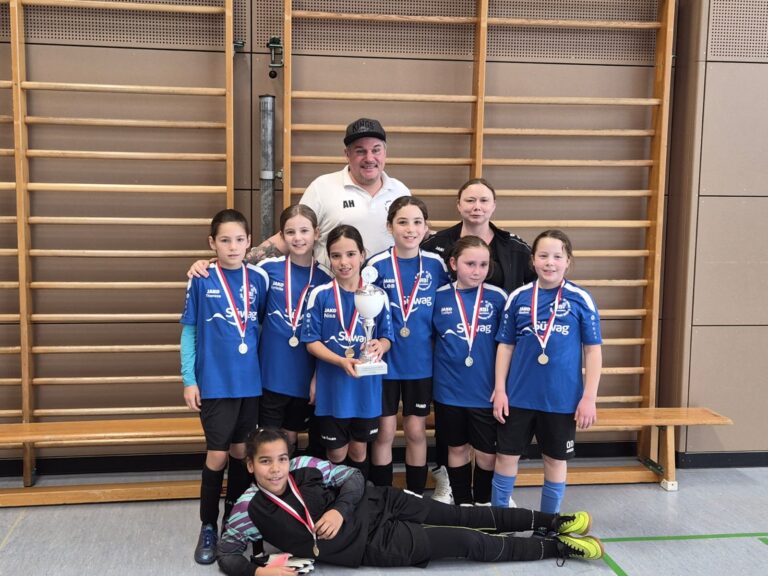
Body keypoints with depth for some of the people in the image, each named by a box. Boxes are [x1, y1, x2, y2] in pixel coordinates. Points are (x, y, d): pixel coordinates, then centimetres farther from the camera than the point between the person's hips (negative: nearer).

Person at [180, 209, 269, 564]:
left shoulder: (259, 279, 1)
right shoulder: (201, 281, -6)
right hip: (214, 383, -3)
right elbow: (189, 331, -2)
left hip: (250, 382, 3)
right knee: (217, 454, 1)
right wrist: (188, 379, -6)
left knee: (242, 451, 13)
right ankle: (208, 527, 17)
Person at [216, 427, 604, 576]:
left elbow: (353, 478, 1)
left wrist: (339, 509, -19)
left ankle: (551, 521, 18)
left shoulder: (305, 466, -5)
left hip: (377, 505, 3)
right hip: (375, 544, -3)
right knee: (470, 542, -6)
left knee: (466, 517, 1)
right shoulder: (251, 509, -12)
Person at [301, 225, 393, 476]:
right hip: (332, 388, -1)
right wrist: (341, 361, -23)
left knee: (359, 450, 17)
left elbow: (386, 338, 4)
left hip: (366, 387, 2)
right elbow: (311, 342, -7)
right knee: (337, 453, 12)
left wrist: (380, 346, -21)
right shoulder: (320, 295, -8)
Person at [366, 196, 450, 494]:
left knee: (416, 432, 10)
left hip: (421, 363, 1)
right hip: (385, 361, -1)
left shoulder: (436, 264, -2)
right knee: (385, 432, 7)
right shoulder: (376, 265, -7)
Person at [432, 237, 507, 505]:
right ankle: (462, 503, 31)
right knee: (457, 449, 15)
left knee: (487, 453, 7)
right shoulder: (439, 297, -3)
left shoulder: (498, 297, -5)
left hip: (486, 391, -1)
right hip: (449, 390, 1)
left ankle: (483, 504, 29)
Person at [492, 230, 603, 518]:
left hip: (562, 398, -1)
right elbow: (505, 345, 4)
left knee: (556, 459, 12)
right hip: (519, 395, 1)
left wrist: (589, 397, -6)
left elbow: (593, 350, -3)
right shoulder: (518, 297, -1)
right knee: (506, 455, 8)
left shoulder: (580, 299, -6)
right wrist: (500, 389, -1)